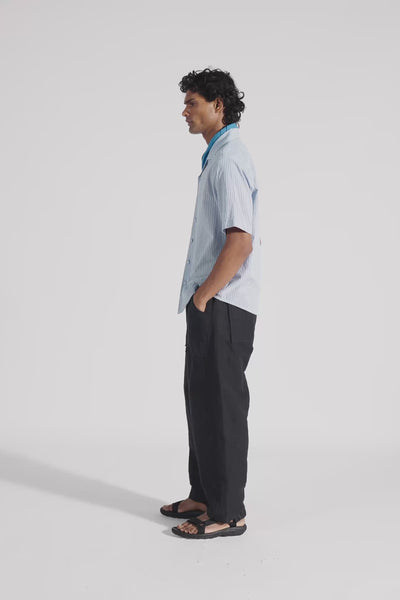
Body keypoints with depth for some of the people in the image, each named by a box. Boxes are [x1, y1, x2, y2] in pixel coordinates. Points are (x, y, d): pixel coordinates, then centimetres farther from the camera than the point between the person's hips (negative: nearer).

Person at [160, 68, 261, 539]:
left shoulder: (229, 161, -14)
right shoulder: (218, 157, 17)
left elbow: (240, 241, -23)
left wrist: (202, 297, -16)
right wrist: (199, 297, 16)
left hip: (222, 306, -10)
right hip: (210, 305, 10)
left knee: (221, 406, -3)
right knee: (201, 400, 15)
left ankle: (227, 513, 8)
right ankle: (204, 495, 28)